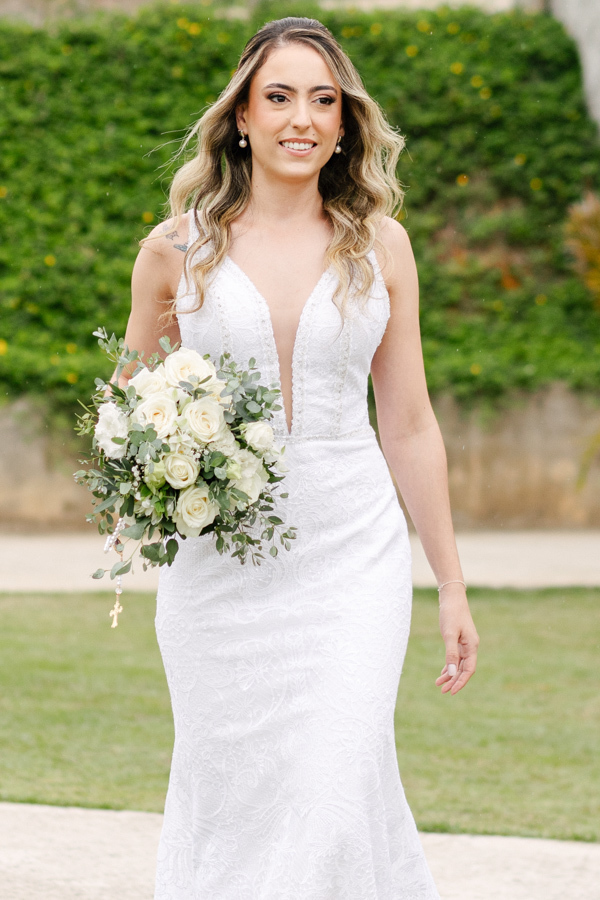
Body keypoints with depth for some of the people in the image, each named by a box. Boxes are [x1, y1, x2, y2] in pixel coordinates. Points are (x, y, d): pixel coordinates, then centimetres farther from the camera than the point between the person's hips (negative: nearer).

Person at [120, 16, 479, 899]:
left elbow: (409, 423, 8)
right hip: (218, 559, 0)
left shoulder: (379, 245, 4)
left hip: (352, 556, 0)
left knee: (339, 787, -11)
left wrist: (452, 585, 9)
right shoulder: (178, 249, 2)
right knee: (228, 792, 4)